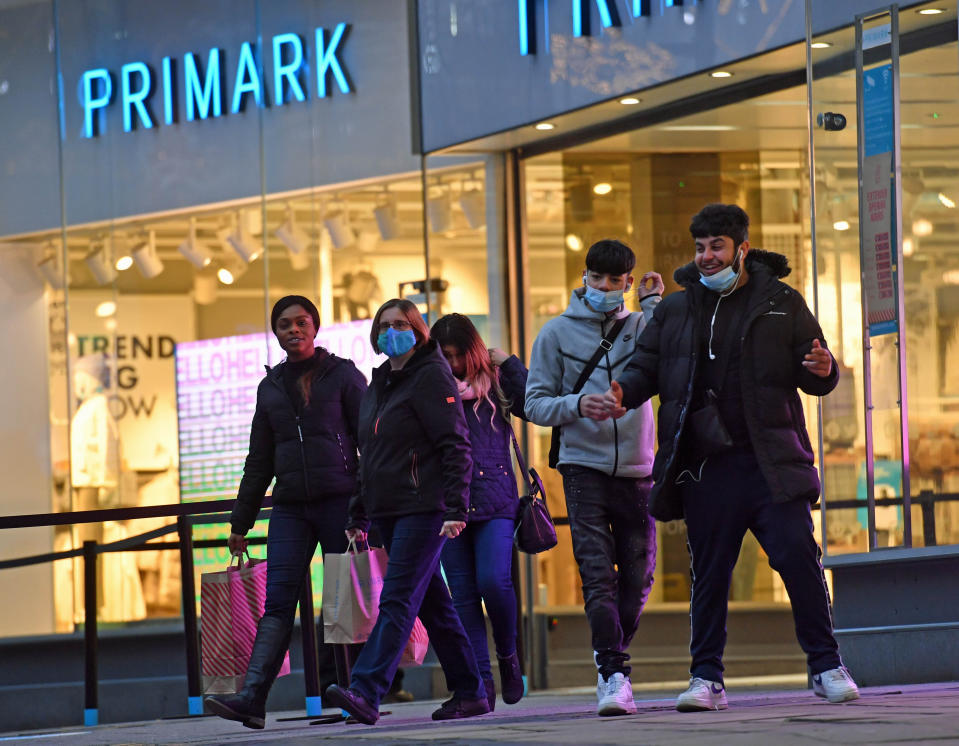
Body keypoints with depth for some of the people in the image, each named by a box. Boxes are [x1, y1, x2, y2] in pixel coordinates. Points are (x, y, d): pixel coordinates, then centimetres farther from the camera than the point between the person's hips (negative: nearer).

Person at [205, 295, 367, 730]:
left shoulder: (343, 376, 3)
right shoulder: (271, 387, 16)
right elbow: (259, 461, 21)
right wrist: (240, 522, 19)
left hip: (340, 499, -3)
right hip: (290, 506, 3)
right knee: (277, 603, -8)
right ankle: (251, 699, -20)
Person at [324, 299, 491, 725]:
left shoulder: (431, 376, -6)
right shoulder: (379, 384, 19)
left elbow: (456, 446, -13)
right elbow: (368, 455, 24)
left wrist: (456, 508, -21)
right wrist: (358, 516, 19)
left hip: (424, 509, -9)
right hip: (388, 510, 9)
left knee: (398, 601, -16)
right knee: (432, 605, 10)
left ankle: (365, 692, -26)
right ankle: (469, 693, 16)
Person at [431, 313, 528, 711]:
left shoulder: (495, 380, 7)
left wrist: (508, 362, -6)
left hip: (495, 499, -2)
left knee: (493, 581, -15)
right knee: (462, 593, -1)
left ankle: (507, 655, 12)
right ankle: (480, 682, 1)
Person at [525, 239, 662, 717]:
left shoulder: (642, 327, 7)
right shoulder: (557, 333, 5)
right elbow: (536, 403, 3)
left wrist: (655, 305, -12)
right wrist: (576, 405, -15)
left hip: (636, 471, 2)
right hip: (583, 467, -2)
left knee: (637, 580, 6)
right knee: (598, 576, -12)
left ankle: (610, 658, 25)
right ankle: (614, 675, -14)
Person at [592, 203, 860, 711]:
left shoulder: (782, 303, 8)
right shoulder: (675, 310, 13)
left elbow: (816, 380, 8)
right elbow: (647, 365, 16)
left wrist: (822, 369, -16)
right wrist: (623, 393, -6)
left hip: (771, 460, -2)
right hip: (705, 465, 2)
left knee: (798, 557, -9)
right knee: (708, 572, 4)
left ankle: (826, 668, 0)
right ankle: (706, 678, 10)